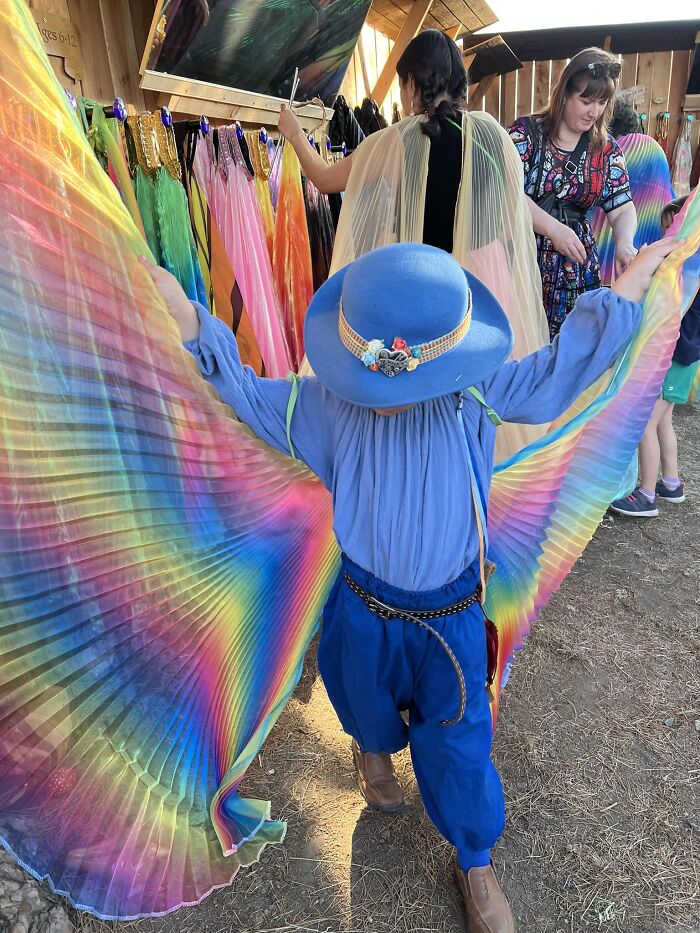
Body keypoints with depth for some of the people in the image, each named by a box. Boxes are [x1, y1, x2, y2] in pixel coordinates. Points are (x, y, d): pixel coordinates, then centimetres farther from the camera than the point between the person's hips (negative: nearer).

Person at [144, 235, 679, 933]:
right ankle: (375, 748, 70)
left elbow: (560, 368, -8)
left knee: (458, 742, 14)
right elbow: (244, 391, -10)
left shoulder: (475, 398, -18)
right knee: (368, 705, 29)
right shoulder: (328, 405, -17)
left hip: (452, 612, -1)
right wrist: (185, 320, -20)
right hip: (363, 606, 1)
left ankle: (475, 865, 45)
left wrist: (629, 286, -8)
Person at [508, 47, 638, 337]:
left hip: (575, 269, 4)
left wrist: (625, 243, -16)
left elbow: (622, 208, 6)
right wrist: (553, 229, -22)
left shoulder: (606, 149, 10)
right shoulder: (526, 131, -2)